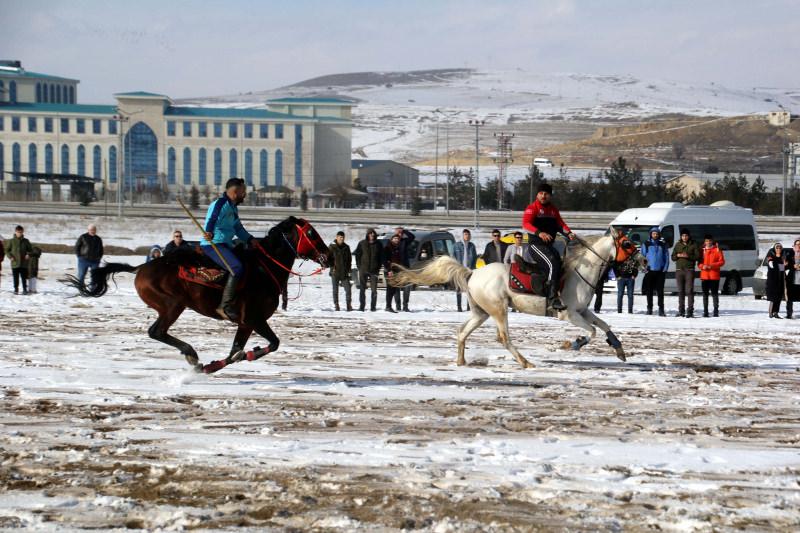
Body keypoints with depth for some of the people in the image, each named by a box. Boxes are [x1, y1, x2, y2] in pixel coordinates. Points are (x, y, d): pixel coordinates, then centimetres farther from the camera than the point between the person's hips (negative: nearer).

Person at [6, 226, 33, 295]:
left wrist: (28, 255, -6)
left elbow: (30, 249, 14)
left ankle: (25, 289, 7)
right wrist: (10, 257, -9)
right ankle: (16, 289, 13)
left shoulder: (26, 241, 5)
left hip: (24, 263, 1)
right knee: (16, 277, 4)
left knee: (24, 277, 1)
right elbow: (7, 250, 6)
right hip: (15, 263, -1)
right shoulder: (11, 241, 1)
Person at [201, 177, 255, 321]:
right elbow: (211, 219, -25)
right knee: (237, 268, -26)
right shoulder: (220, 204, -9)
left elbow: (238, 229, 26)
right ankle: (225, 306, -29)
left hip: (225, 245, 11)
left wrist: (250, 240, 12)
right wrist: (208, 232, -44)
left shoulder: (233, 208, 21)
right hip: (212, 244, -11)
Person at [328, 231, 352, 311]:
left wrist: (348, 269, 6)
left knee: (348, 289, -6)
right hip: (335, 272, -2)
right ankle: (336, 305, 9)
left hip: (344, 272, 2)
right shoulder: (332, 247, -1)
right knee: (335, 290, 3)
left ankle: (349, 305, 0)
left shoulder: (346, 247, 9)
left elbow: (349, 259, 16)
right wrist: (332, 267, -11)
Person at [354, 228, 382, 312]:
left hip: (374, 270, 0)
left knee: (374, 289, -3)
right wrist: (359, 266, -1)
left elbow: (381, 257, 10)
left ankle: (373, 306, 2)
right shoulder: (362, 244, 3)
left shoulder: (378, 244, 4)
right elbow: (357, 255, 7)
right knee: (362, 289, 3)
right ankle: (361, 306, 9)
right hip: (363, 270, 0)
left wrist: (378, 267, 2)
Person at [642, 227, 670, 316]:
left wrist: (665, 269, -3)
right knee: (649, 291, 3)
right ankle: (649, 308, 10)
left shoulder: (663, 245, 9)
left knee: (660, 291, -1)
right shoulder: (646, 244, 6)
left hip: (660, 271, 0)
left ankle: (661, 310, 0)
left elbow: (667, 258, 9)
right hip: (650, 271, 0)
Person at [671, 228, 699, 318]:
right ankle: (681, 310, 12)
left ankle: (690, 311, -12)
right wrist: (678, 255, -8)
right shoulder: (678, 245, 13)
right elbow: (673, 257, 14)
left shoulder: (693, 245, 3)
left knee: (689, 290, -10)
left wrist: (688, 256, -16)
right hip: (679, 270, 4)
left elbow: (697, 256, -3)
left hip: (689, 270, -4)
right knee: (681, 291, 7)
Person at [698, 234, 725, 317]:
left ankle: (716, 311, 1)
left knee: (714, 294, -3)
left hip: (714, 276, -3)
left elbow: (721, 261, -2)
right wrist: (702, 266, -11)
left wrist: (712, 266, -14)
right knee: (705, 294, 4)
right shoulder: (702, 250, 10)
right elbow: (699, 262, 11)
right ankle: (705, 311, 7)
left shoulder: (717, 250, 3)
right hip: (704, 275, 3)